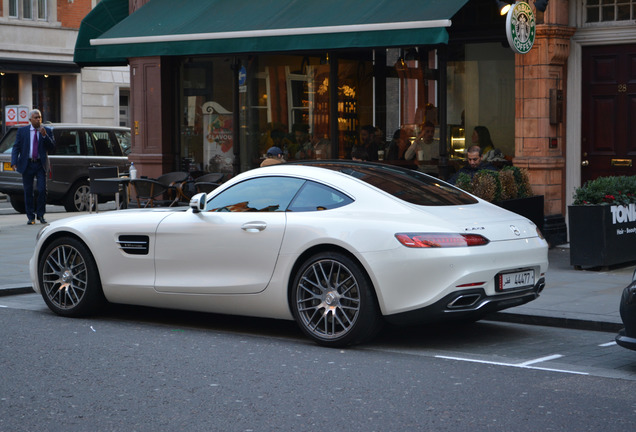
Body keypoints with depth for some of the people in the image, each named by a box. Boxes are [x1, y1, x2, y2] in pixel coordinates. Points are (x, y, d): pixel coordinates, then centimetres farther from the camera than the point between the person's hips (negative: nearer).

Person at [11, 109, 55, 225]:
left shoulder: (47, 131, 5)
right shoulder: (22, 131, 5)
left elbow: (52, 147, -3)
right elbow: (16, 147, 3)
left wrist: (45, 136, -17)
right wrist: (14, 162, -9)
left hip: (41, 164, 0)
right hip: (27, 165, 0)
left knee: (42, 190, -8)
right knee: (28, 191, 3)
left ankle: (40, 215, 6)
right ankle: (31, 217, 10)